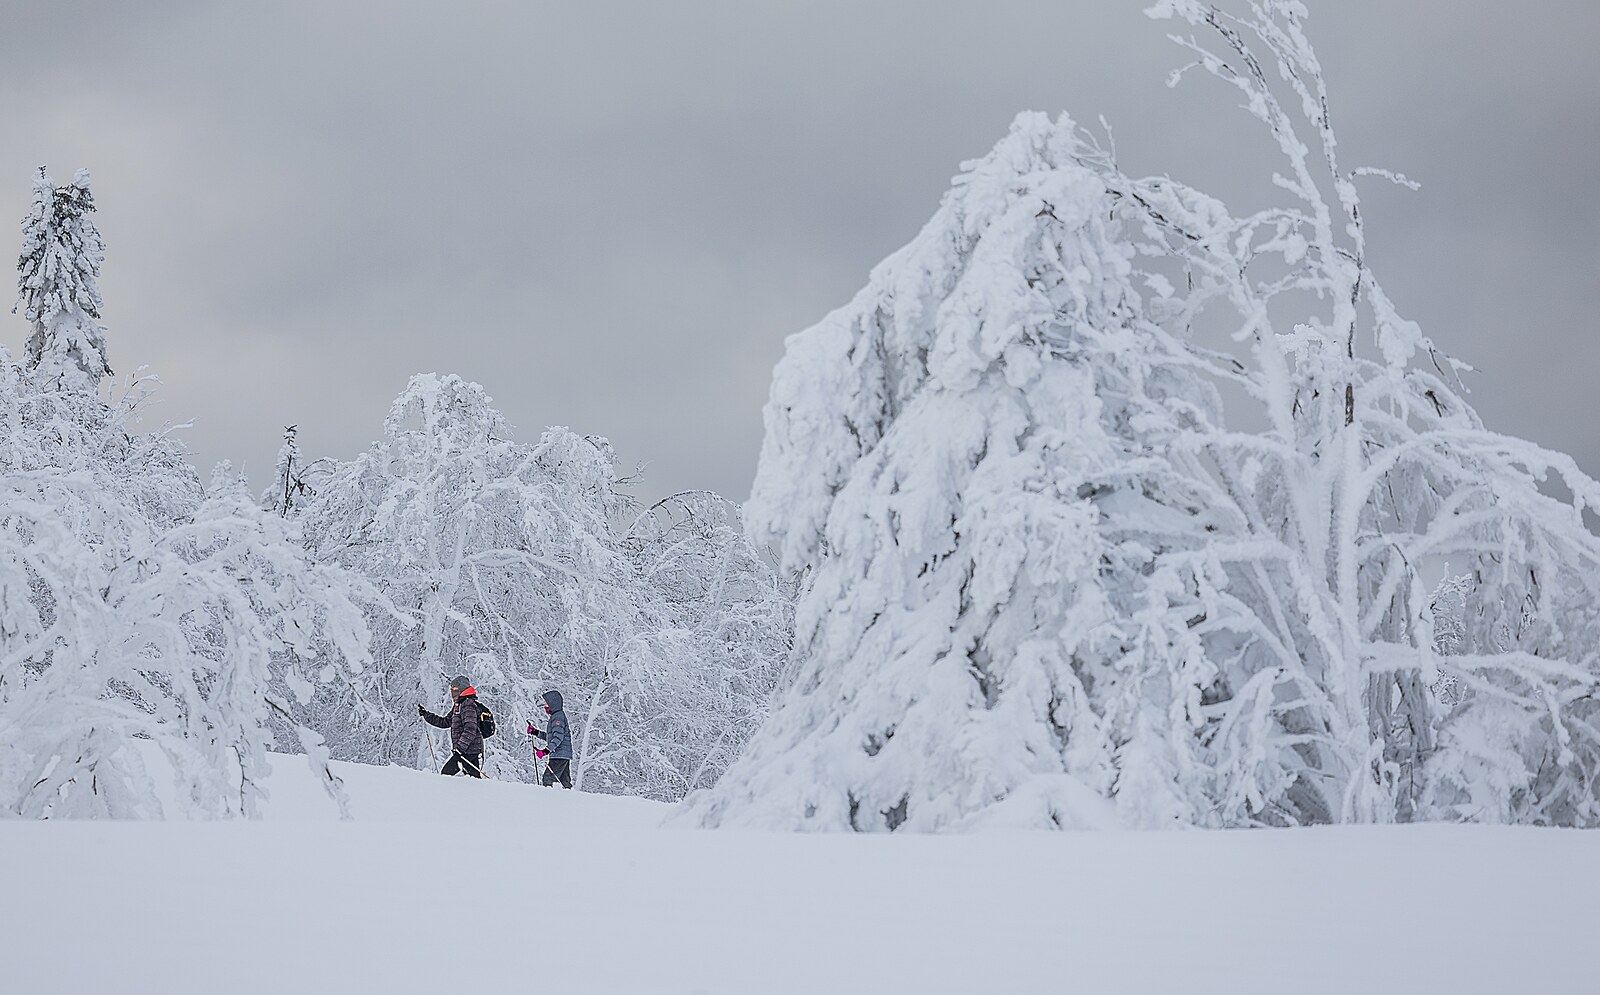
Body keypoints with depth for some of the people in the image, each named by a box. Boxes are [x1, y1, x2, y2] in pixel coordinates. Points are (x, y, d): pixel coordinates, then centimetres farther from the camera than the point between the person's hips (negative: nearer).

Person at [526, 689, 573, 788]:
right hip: (564, 756, 10)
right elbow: (550, 737, 26)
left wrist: (546, 751, -26)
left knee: (547, 780, -15)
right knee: (565, 783, 11)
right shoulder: (555, 716, 19)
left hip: (559, 755, -10)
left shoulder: (558, 716, -12)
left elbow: (558, 738, -22)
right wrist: (535, 732, 21)